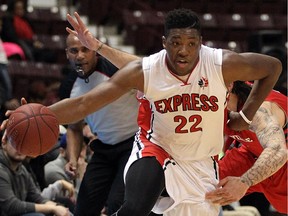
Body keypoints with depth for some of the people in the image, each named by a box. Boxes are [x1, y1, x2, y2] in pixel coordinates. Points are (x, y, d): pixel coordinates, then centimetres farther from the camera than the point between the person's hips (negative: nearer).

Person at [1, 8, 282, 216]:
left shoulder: (222, 64, -22)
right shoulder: (143, 72, -22)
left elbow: (272, 67, -4)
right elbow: (85, 103, -24)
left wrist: (246, 115, -4)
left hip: (201, 162, 2)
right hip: (156, 148, -2)